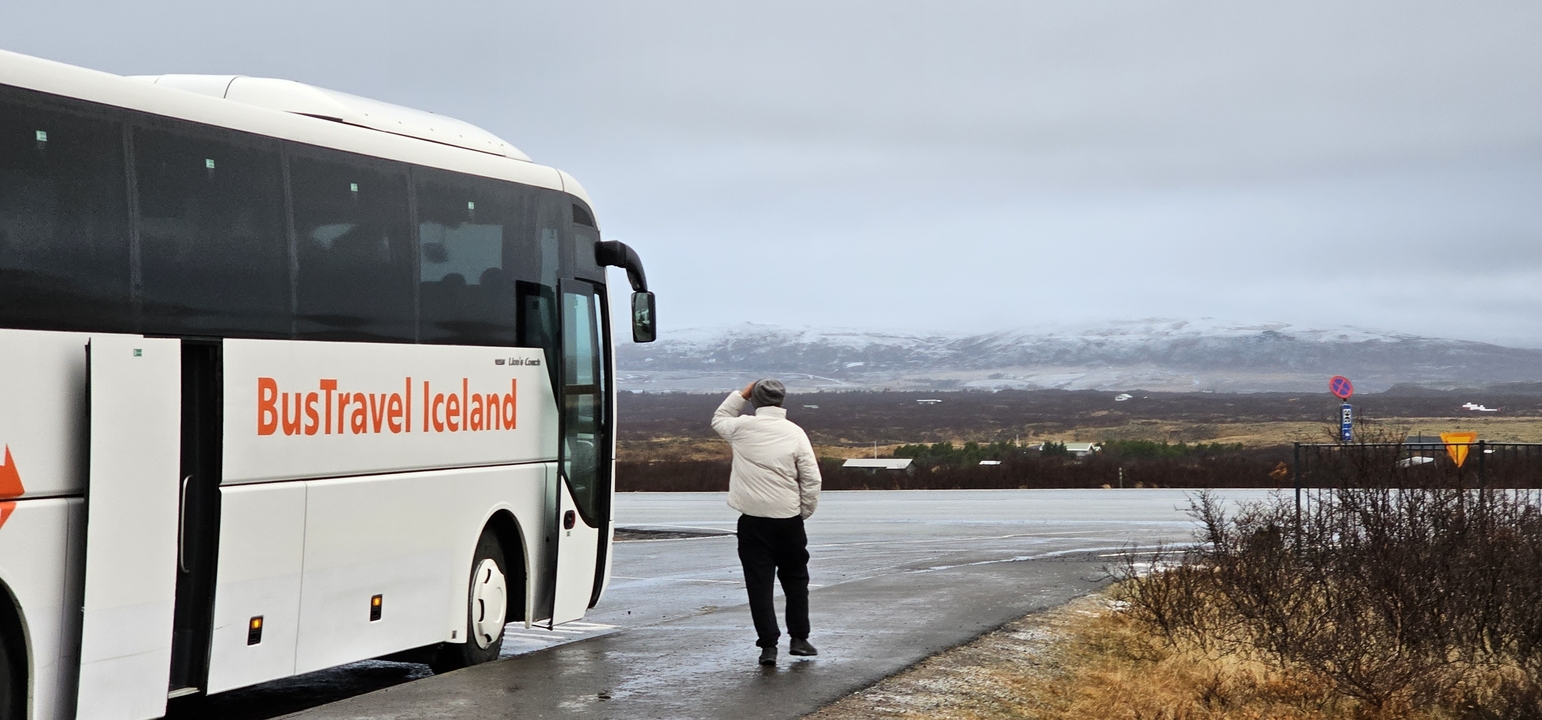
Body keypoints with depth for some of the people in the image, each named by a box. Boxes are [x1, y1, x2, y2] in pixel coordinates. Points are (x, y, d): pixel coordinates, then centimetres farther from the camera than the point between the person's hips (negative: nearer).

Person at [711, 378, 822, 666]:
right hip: (788, 518, 0)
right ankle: (799, 638, 18)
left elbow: (718, 419, 23)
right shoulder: (794, 432, -4)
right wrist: (804, 511, 6)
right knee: (795, 578, 16)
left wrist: (741, 395, 22)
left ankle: (768, 644, -2)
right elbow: (811, 479, -6)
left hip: (752, 519, 0)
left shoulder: (741, 428, -2)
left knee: (759, 582, 3)